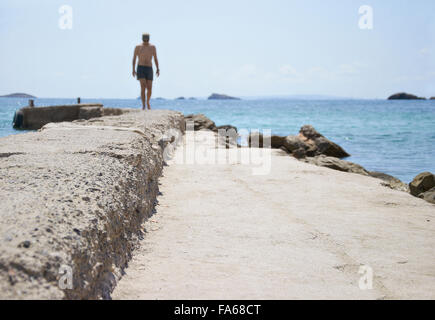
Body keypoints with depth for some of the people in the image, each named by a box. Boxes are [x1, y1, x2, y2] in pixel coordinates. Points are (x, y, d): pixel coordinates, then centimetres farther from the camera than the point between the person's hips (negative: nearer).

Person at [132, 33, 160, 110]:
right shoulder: (138, 47, 3)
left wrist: (158, 69, -1)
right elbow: (134, 59, 6)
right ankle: (143, 105, -19)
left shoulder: (153, 47, 8)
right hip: (140, 69, -2)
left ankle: (148, 102, 28)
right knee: (143, 87, -18)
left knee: (149, 89, 0)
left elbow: (155, 59, 10)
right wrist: (133, 70, -4)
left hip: (149, 69, 2)